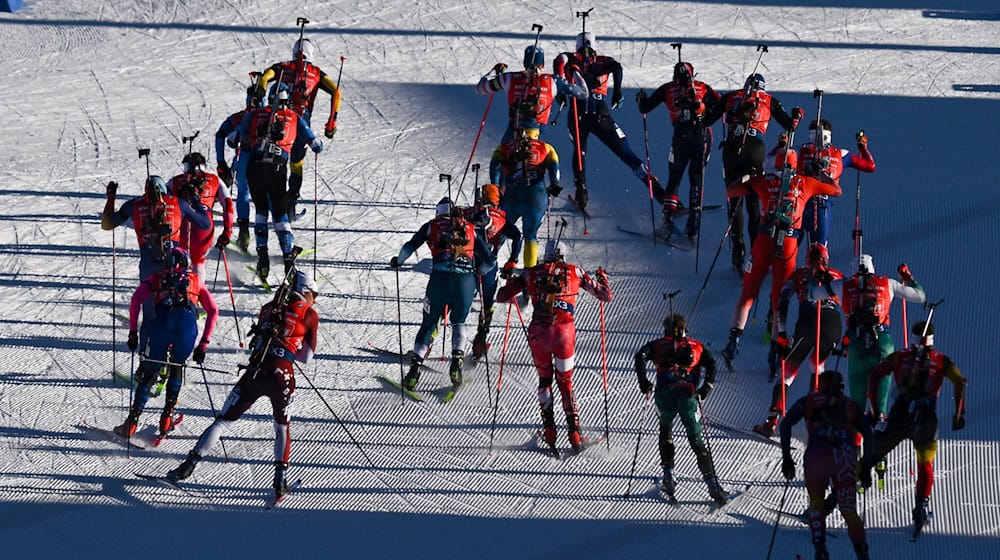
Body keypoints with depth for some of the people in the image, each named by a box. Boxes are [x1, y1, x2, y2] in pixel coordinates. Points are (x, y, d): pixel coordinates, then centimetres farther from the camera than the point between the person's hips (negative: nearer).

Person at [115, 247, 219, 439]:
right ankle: (167, 415, 12)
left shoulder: (157, 278, 28)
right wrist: (204, 343, 20)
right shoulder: (195, 280, 31)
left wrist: (133, 332, 12)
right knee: (177, 368, 25)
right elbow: (213, 311, 22)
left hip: (161, 324, -1)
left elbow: (136, 299, 11)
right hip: (187, 324, 1)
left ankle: (132, 421, -5)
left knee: (149, 373, 8)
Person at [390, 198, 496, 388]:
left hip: (440, 279, -1)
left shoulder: (432, 226, 17)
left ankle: (415, 366, 3)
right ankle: (457, 359, 1)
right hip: (466, 280, 1)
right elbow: (490, 261, 18)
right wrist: (478, 270, 40)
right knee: (458, 323, 24)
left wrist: (398, 261, 24)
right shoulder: (470, 229, 21)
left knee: (428, 324, 16)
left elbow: (410, 246, 4)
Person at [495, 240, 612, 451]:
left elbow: (501, 296, 14)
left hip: (538, 332, 0)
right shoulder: (574, 272, 9)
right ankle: (574, 431, 0)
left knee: (544, 379, 22)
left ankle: (548, 428, 10)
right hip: (564, 331, 0)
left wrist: (511, 282, 36)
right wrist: (602, 277, 34)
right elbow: (606, 296, 13)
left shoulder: (533, 273, 10)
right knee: (565, 382, 14)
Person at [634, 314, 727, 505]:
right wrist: (706, 387, 7)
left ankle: (668, 477, 13)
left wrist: (643, 382, 7)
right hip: (688, 394, 0)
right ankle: (712, 484, -8)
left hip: (665, 393, 0)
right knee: (696, 440, 5)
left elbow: (640, 356, 4)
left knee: (665, 430, 25)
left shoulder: (658, 345, 23)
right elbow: (711, 364, 8)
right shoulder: (696, 346, 25)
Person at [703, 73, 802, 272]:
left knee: (734, 202, 8)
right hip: (755, 149, 0)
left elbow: (707, 121, 15)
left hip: (731, 149, 0)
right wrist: (797, 116, 38)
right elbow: (789, 125, 16)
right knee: (753, 204, 7)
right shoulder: (769, 100, 14)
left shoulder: (731, 97, 16)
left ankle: (738, 250, -2)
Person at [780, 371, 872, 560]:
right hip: (846, 458, 1)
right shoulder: (851, 406, 24)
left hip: (816, 456, -1)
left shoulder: (808, 401, 21)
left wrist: (786, 458, 9)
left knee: (816, 504, 21)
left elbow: (785, 424, 9)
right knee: (849, 510, 14)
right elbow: (868, 434, 14)